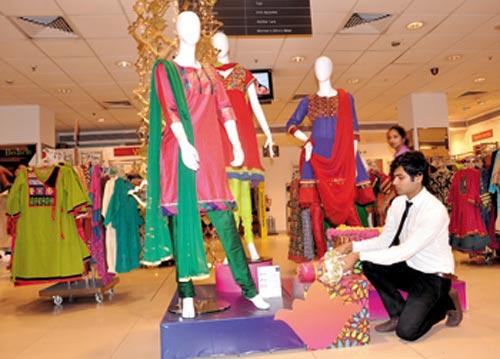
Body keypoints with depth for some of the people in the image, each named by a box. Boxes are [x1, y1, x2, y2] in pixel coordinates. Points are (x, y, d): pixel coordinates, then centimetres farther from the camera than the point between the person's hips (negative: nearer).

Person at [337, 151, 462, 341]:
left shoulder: (435, 211, -27)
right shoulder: (398, 203, -4)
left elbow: (405, 251, -32)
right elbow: (384, 241, 0)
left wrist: (359, 255, -35)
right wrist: (352, 246, -15)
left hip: (433, 277, -6)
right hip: (410, 268, 7)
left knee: (406, 331, -18)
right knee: (369, 265, -15)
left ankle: (445, 302, 10)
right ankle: (398, 314, 2)